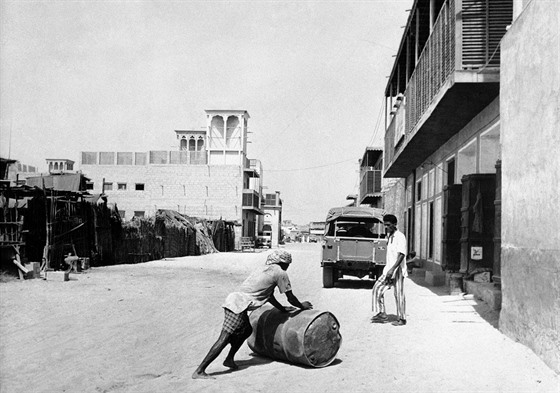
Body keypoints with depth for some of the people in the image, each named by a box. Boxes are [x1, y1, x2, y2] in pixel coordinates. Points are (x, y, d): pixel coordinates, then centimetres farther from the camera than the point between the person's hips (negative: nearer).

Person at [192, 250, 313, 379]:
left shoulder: (263, 269, 25)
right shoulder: (280, 273, 2)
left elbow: (269, 295, 35)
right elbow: (290, 297, 9)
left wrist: (282, 308, 41)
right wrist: (302, 306, 26)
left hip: (233, 299, 9)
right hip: (239, 305, -9)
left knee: (247, 330, 26)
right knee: (224, 339, -12)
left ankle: (229, 359, 25)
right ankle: (199, 371, -15)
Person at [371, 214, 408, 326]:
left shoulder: (400, 237, -13)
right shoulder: (389, 236, 13)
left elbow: (401, 255, -21)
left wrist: (392, 269, -27)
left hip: (397, 270, -8)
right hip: (388, 269, 8)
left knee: (399, 295, 0)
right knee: (377, 289, -1)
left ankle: (401, 319, 11)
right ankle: (381, 314, 4)